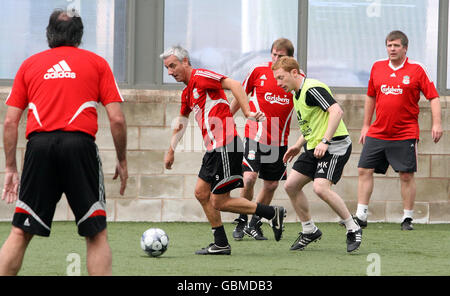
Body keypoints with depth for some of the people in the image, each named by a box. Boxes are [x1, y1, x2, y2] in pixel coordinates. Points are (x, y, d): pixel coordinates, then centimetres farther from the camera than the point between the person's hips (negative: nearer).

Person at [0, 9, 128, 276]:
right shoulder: (97, 63, 14)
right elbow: (116, 119, 5)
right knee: (96, 234, 5)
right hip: (80, 144, -2)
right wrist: (122, 161, 15)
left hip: (39, 145, 2)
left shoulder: (30, 64, 18)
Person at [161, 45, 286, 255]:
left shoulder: (200, 77, -9)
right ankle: (221, 244, 13)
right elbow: (181, 122, 35)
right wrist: (171, 151, 38)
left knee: (219, 202, -8)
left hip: (226, 147, -10)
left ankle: (272, 213, 0)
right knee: (201, 193, 9)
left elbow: (233, 85, -21)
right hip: (214, 149, 10)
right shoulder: (187, 93, 20)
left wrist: (247, 112, -31)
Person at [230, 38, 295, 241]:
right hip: (255, 135, -2)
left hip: (279, 140, 2)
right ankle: (241, 222, 1)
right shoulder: (258, 71, -3)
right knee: (249, 178, -17)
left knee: (271, 184, 6)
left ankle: (254, 225, 23)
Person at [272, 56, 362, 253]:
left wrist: (325, 141, -28)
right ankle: (309, 231, 17)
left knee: (320, 188, -24)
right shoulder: (298, 94, 16)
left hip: (334, 146, -10)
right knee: (291, 185, 4)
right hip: (314, 148, 10)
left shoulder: (312, 89, -15)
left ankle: (353, 229, -9)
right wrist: (298, 146, 22)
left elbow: (336, 111, -26)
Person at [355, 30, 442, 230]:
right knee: (364, 170, -1)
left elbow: (433, 97, -4)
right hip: (377, 132, 4)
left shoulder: (416, 69, -4)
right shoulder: (377, 67, 7)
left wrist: (437, 123, -15)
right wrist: (366, 125, 19)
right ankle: (361, 216, 5)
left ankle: (407, 218, 7)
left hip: (405, 134, -4)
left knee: (406, 176, -2)